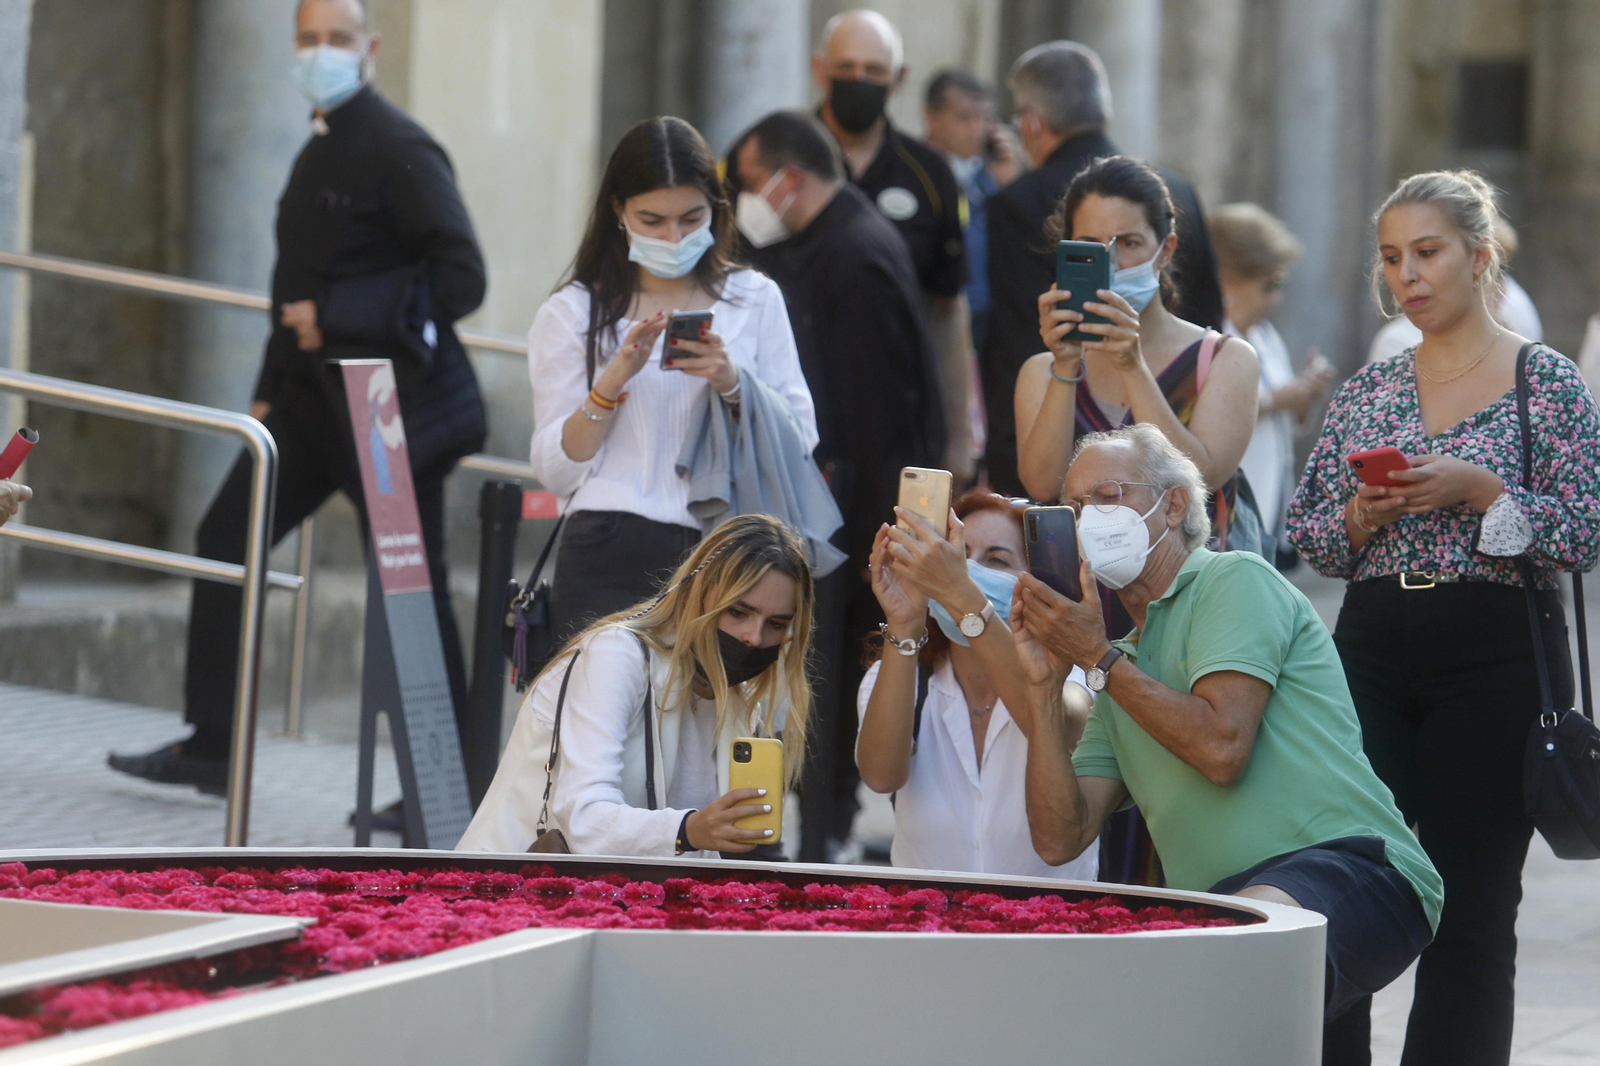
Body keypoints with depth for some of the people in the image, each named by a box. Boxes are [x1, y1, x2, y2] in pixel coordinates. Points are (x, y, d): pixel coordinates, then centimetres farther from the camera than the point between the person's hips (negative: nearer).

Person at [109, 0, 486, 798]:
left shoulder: (399, 152, -14)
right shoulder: (319, 154, 14)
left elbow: (460, 280, -20)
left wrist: (337, 316, -21)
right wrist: (272, 388, 17)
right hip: (314, 396, 9)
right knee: (226, 537, 6)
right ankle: (211, 746, 12)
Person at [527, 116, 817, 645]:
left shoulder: (754, 299, 12)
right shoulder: (574, 312, 8)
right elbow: (556, 470, 1)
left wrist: (732, 383, -9)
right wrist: (616, 377, -11)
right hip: (611, 560, -1)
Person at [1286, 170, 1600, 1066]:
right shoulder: (1368, 390, 12)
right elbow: (1310, 539, 13)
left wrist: (1473, 489, -17)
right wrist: (1365, 514, -7)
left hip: (1496, 657, -4)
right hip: (1373, 650, 4)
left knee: (1473, 911, -2)